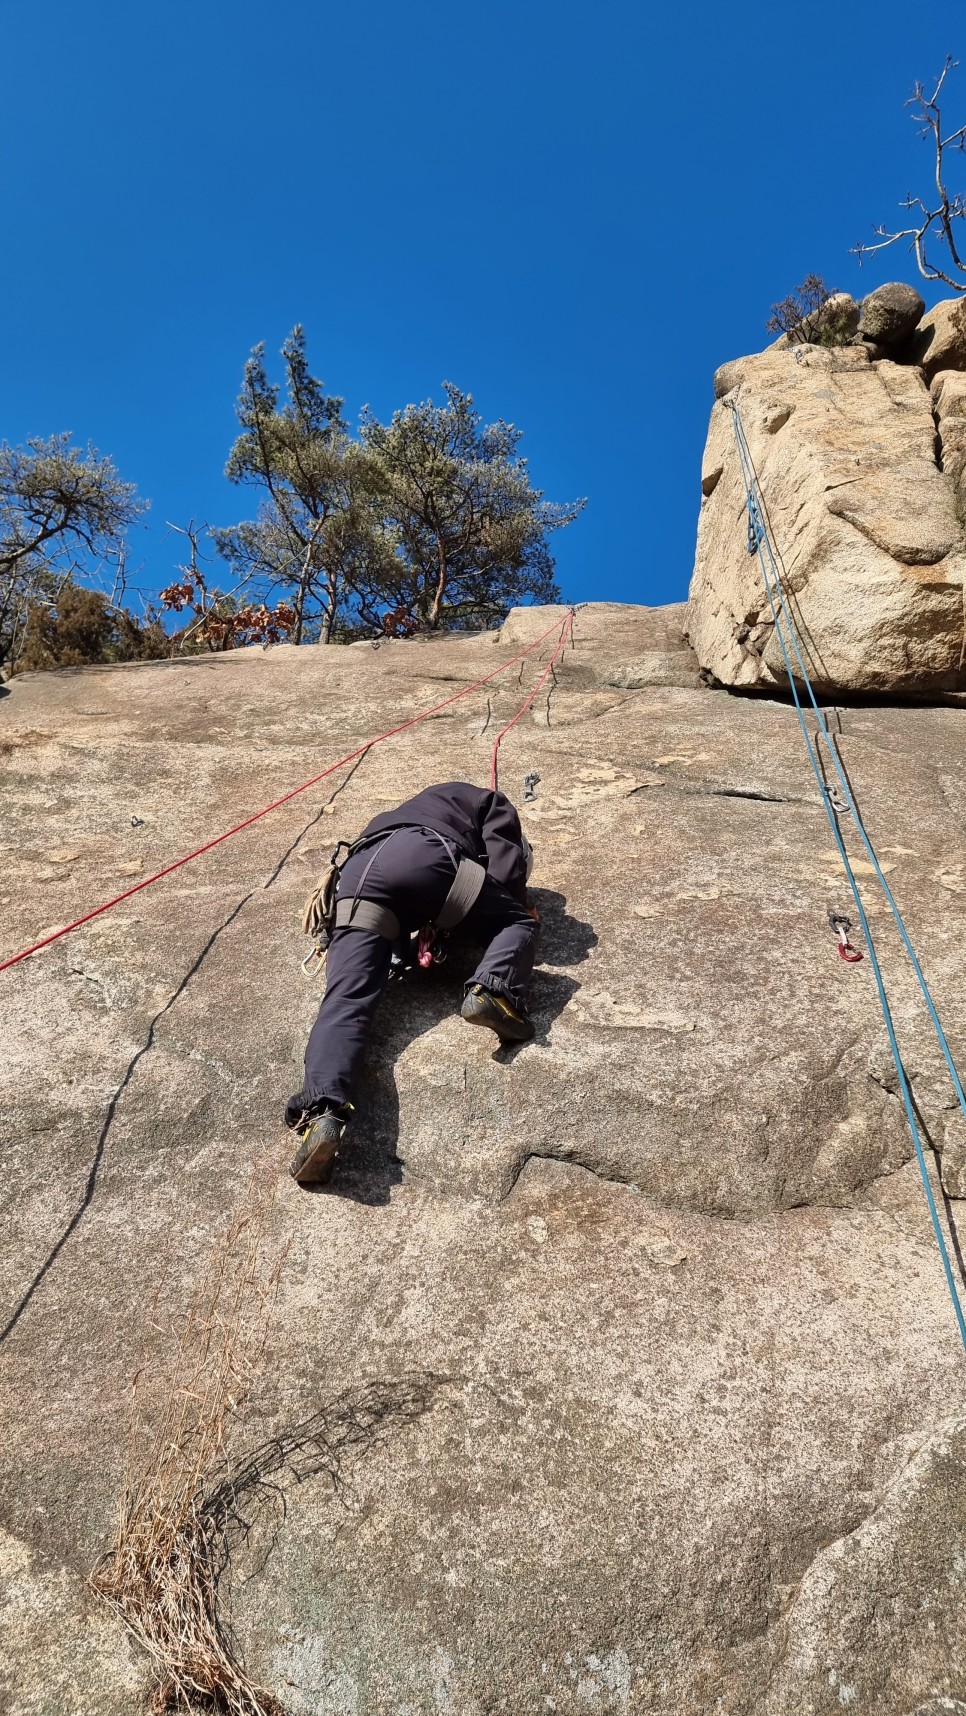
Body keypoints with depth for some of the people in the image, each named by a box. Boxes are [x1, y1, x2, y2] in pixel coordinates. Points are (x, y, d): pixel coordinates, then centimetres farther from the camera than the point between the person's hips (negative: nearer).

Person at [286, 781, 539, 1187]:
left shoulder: (432, 804, 49)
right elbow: (503, 877, 13)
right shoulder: (493, 807, 31)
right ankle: (493, 990, -15)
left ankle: (321, 1111, -36)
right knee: (518, 923, 16)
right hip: (424, 855, -4)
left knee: (346, 1000, -10)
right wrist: (521, 908, 29)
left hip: (358, 871, 5)